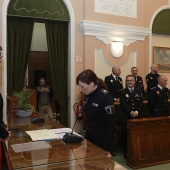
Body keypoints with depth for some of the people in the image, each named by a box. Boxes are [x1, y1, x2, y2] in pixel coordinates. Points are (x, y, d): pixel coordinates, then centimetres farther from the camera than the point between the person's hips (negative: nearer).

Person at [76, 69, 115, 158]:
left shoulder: (105, 97, -19)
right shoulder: (88, 95, 2)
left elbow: (111, 124, -18)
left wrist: (109, 149, -17)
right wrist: (87, 134, 15)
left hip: (102, 140, -6)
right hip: (89, 136, 7)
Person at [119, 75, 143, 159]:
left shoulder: (139, 91, 12)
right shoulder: (122, 92, 1)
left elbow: (141, 103, 3)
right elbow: (123, 105, -10)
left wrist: (137, 112, -13)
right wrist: (131, 112, -20)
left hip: (137, 116, 3)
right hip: (126, 117, -3)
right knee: (126, 135, 1)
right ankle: (126, 152, 12)